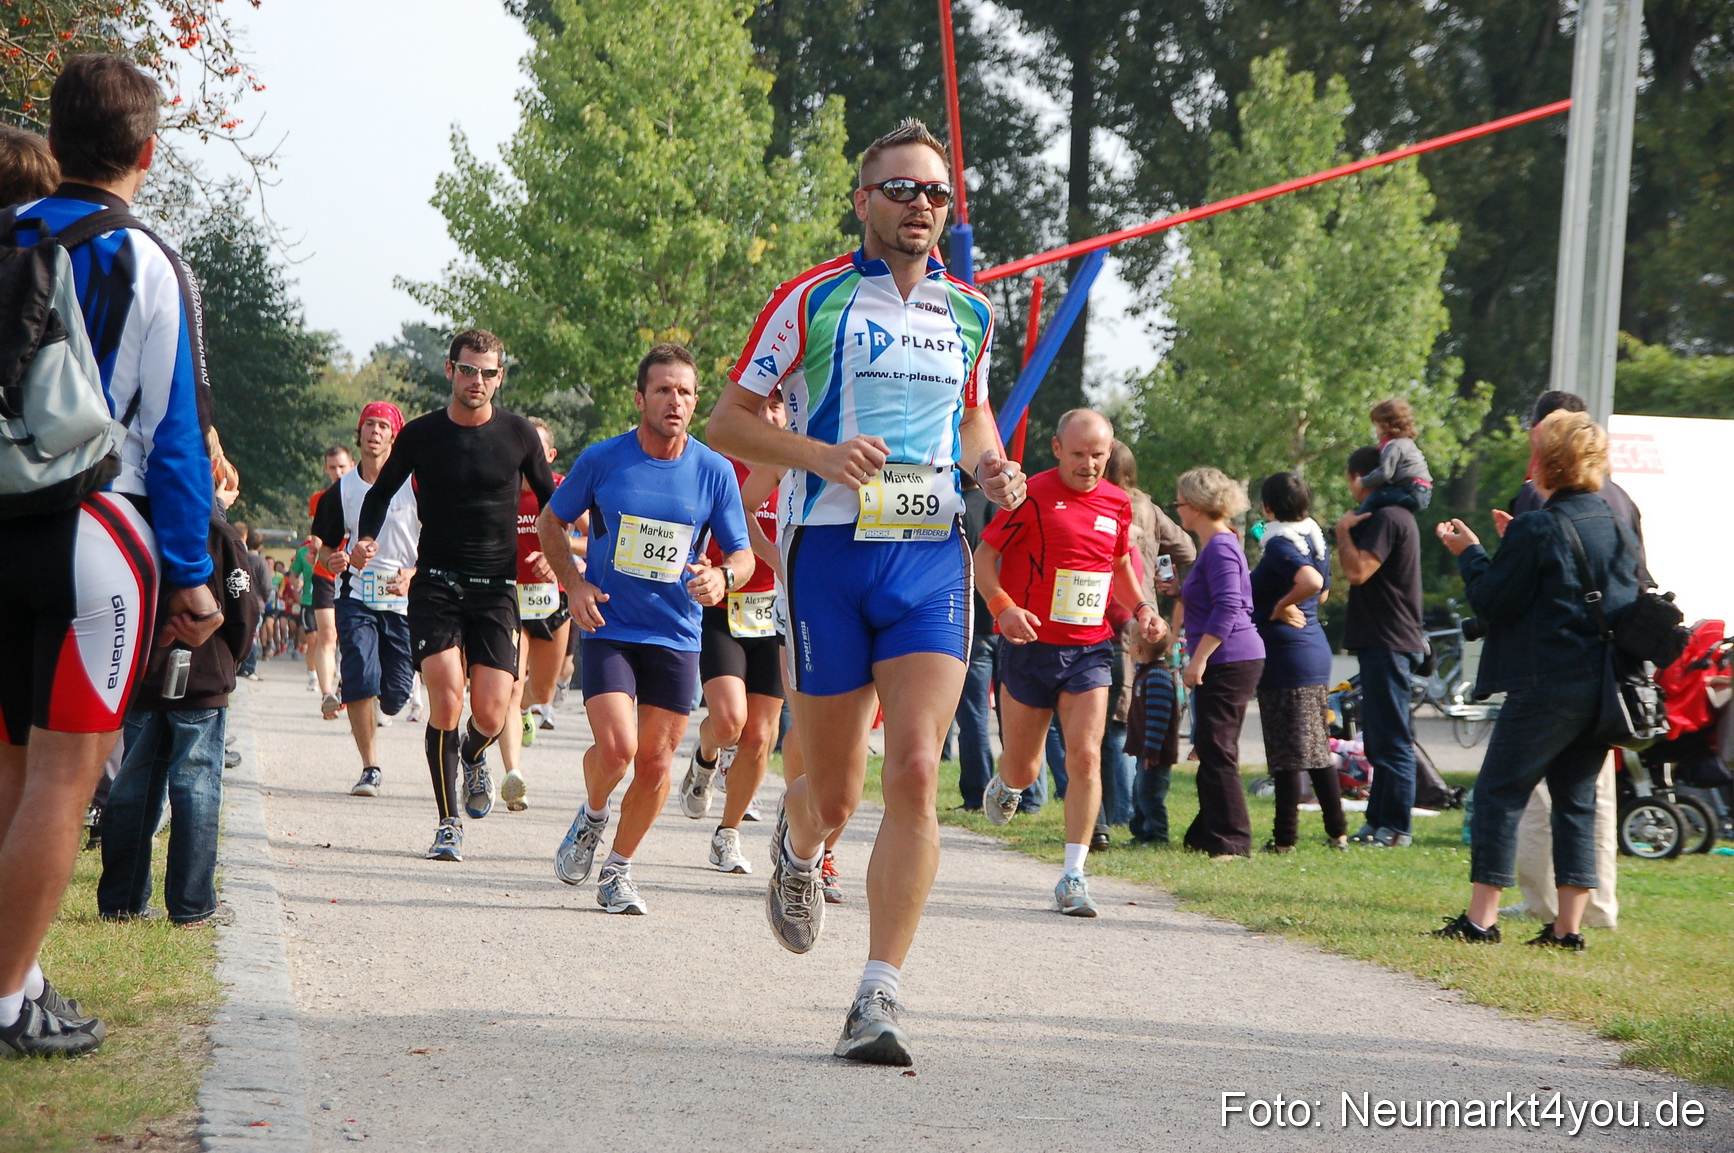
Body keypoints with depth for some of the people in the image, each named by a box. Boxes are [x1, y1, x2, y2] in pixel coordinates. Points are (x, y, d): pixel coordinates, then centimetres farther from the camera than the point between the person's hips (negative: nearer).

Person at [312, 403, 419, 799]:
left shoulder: (414, 485, -3)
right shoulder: (341, 491, 5)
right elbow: (326, 545, 13)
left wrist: (413, 576, -17)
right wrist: (332, 559, -11)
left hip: (404, 602, -1)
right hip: (356, 597, 1)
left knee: (393, 699, 1)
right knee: (360, 681, -18)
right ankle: (370, 768, -7)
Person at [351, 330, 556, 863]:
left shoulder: (519, 435, 2)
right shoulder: (421, 435, 1)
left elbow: (550, 500, 16)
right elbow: (382, 492, 14)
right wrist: (367, 538, -4)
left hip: (496, 588, 1)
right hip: (436, 583, 0)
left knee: (490, 715, -9)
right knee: (446, 696, -18)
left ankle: (473, 757, 30)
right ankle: (448, 823, -4)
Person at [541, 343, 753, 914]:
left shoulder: (715, 471, -2)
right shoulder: (602, 459, -4)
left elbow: (743, 554, 5)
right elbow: (551, 523, 10)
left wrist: (723, 577, -18)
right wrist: (574, 584, -5)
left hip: (676, 636, 2)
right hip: (608, 628, -2)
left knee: (655, 764, 2)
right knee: (616, 748, -18)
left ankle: (618, 868, 22)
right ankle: (591, 816, 15)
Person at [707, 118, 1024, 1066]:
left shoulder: (969, 313, 11)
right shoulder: (813, 300, -2)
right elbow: (727, 419, 0)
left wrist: (992, 467, 5)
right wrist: (820, 454, -17)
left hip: (933, 559, 2)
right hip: (830, 552, -2)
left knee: (914, 773, -14)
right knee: (835, 790, 5)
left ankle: (878, 999, -12)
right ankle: (796, 849, 45)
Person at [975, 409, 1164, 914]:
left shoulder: (1117, 502, 6)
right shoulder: (1032, 495, -9)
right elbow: (983, 556, -6)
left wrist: (1141, 608, 6)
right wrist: (1003, 607, -23)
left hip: (1089, 650, 3)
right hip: (1031, 645, -3)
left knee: (1085, 757, -13)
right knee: (1023, 769, 8)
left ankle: (1073, 877, -9)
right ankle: (1005, 786, 48)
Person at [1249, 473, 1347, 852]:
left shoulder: (1280, 545, -15)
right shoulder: (1315, 540, 11)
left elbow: (1311, 581, -33)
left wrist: (1281, 606, -19)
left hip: (1284, 655, -9)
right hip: (1316, 649, 9)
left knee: (1287, 752, -5)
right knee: (1318, 748, 14)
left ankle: (1285, 837, -2)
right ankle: (1337, 831, 17)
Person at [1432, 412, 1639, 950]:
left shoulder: (1536, 530, -12)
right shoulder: (1618, 527, 10)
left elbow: (1493, 603, -10)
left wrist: (1471, 554, 7)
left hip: (1549, 686, -7)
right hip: (1606, 684, 7)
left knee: (1500, 792, 0)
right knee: (1576, 798, 12)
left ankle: (1481, 919, -3)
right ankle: (1569, 926, 8)